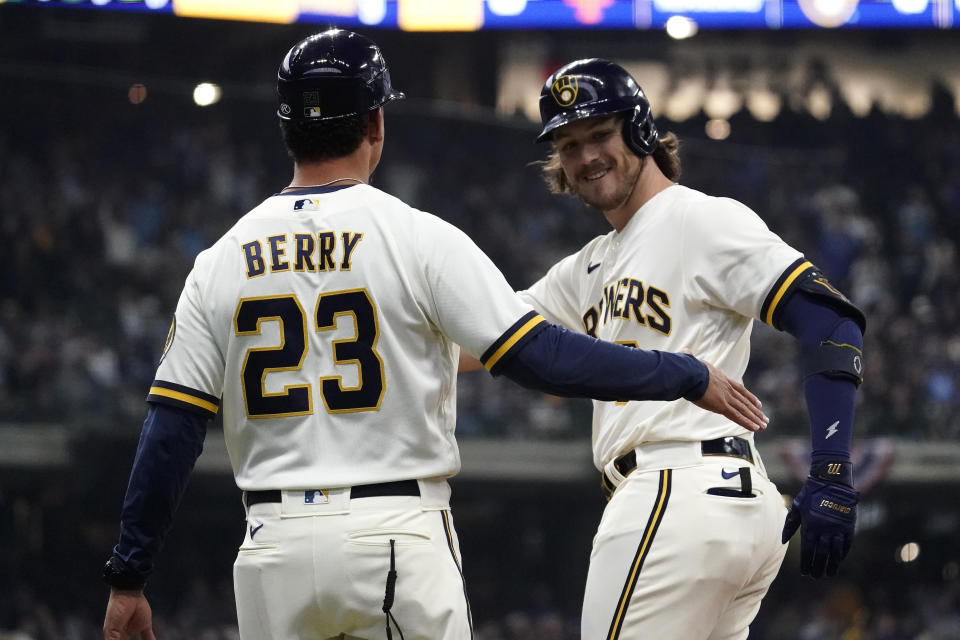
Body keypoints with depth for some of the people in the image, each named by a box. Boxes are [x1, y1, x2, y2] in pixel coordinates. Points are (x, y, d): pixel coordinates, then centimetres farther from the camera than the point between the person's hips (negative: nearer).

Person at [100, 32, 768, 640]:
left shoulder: (219, 262, 6)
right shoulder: (419, 239, -5)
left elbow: (169, 433, 3)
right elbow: (542, 356, -10)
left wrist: (128, 578, 9)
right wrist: (689, 377, 0)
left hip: (275, 546, 3)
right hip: (396, 538, -3)